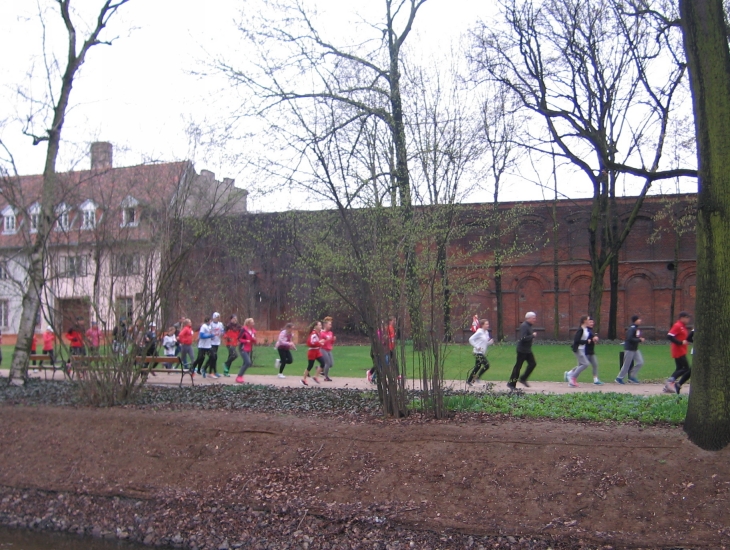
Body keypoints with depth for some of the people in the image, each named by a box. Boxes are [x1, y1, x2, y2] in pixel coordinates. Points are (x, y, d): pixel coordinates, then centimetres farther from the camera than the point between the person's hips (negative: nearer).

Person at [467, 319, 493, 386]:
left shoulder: (487, 333, 13)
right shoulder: (479, 332, -12)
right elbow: (471, 339, -14)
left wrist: (490, 342, 0)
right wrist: (477, 347, -19)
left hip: (482, 353, 9)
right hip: (478, 353, -9)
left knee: (477, 367, 12)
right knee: (486, 365, -14)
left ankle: (469, 381, 20)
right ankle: (477, 377, -1)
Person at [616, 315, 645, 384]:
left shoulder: (637, 328, 10)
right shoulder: (632, 328, -18)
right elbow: (629, 339, -27)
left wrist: (640, 339, 2)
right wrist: (639, 340, -22)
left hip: (635, 349, 9)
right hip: (629, 349, -9)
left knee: (640, 362, 4)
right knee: (627, 365, -1)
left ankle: (632, 377, 14)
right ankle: (619, 378, 11)